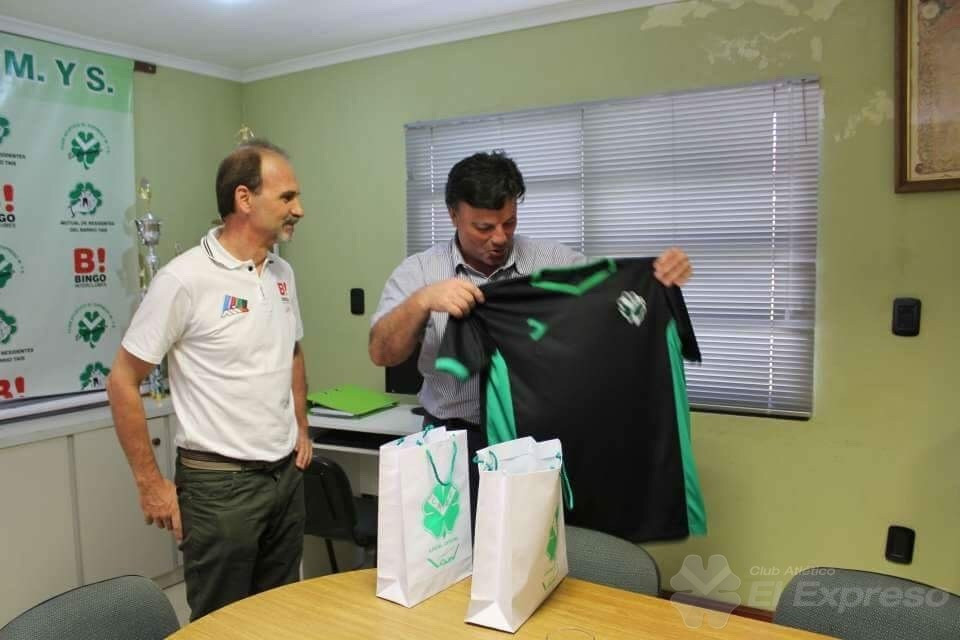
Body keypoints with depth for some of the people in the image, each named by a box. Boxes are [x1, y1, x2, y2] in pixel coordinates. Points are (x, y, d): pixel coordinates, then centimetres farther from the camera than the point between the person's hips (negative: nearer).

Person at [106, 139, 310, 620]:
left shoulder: (282, 273, 5)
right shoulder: (185, 279, -16)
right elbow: (122, 381, -12)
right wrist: (150, 483, -9)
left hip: (287, 474, 7)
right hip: (220, 481, -6)